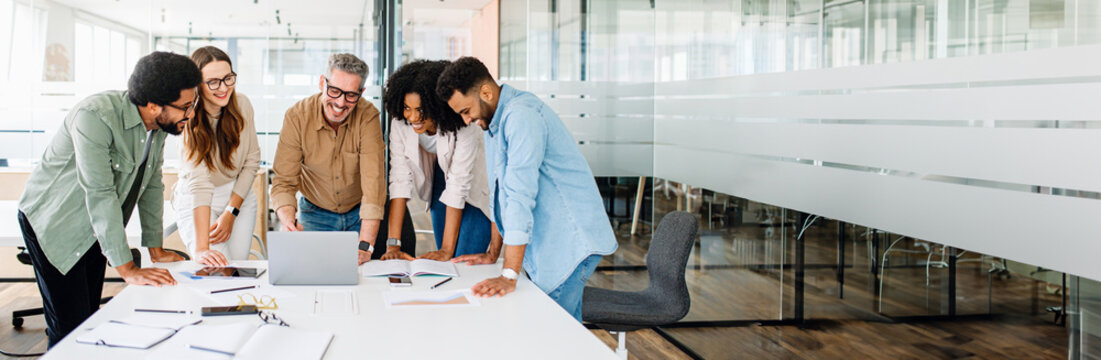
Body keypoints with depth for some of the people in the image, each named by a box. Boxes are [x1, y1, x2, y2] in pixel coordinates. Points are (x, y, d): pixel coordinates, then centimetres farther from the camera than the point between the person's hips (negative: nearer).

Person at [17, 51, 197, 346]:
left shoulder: (160, 124, -6)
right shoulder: (95, 116, -30)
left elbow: (152, 184, 5)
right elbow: (99, 195, -33)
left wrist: (156, 249, 4)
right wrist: (128, 270, -33)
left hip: (94, 230, 7)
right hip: (53, 224, -7)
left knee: (90, 321, 9)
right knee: (69, 330, -9)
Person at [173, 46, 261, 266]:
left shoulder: (241, 104, -10)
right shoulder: (188, 119, -24)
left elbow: (252, 159, -1)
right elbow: (198, 182, -34)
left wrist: (231, 213, -9)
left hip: (239, 196, 4)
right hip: (196, 205, -4)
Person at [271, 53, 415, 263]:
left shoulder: (368, 116, -22)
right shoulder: (297, 117, -18)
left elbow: (374, 180, -29)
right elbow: (284, 182, -18)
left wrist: (365, 245, -38)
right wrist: (287, 220, -40)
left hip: (360, 213, 0)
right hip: (316, 214, 0)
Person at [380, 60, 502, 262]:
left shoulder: (463, 128, -34)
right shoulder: (400, 124, -21)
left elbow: (458, 186, -33)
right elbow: (400, 179, -21)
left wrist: (447, 250, -32)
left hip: (476, 189, -4)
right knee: (443, 263, 5)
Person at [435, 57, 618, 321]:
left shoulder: (522, 116, -20)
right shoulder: (494, 122, 13)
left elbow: (520, 195, -26)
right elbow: (503, 193, 21)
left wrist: (509, 276, -28)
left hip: (571, 243, -10)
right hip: (547, 245, 10)